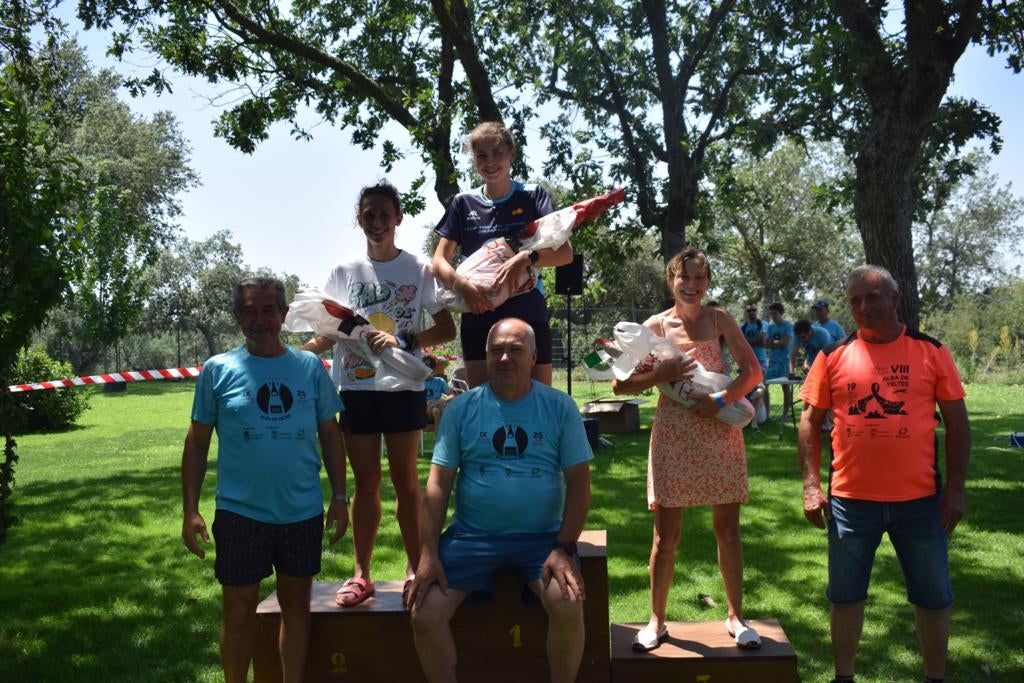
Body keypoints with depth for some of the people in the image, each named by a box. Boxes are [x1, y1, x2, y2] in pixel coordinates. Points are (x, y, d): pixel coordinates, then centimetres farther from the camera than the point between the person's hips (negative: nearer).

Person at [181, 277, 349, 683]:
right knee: (239, 610, 8)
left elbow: (330, 435, 7)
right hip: (240, 512, -1)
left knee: (296, 603, 14)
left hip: (303, 511, 2)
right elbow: (197, 442, 1)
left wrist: (340, 496, 3)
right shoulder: (218, 370, -1)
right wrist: (190, 510, -4)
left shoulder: (310, 366, 3)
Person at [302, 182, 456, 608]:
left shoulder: (418, 269, 0)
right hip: (356, 387, 2)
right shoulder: (344, 271, 6)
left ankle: (415, 569, 17)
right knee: (366, 482, 8)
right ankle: (361, 574, 16)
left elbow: (447, 330, -3)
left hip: (403, 388, -2)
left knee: (406, 480, 6)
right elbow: (328, 334, 8)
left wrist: (404, 341, -19)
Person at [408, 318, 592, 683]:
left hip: (542, 537, -1)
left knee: (569, 607, -25)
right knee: (425, 615, -14)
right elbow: (438, 483, 1)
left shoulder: (560, 407, 0)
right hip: (472, 536, 1)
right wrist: (429, 551, -8)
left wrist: (564, 547, -12)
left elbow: (578, 483, -1)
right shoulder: (461, 408, 1)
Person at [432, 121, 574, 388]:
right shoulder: (464, 203, 8)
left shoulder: (533, 196, 3)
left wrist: (527, 258, -24)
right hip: (479, 320, 1)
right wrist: (462, 285, -16)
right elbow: (439, 261, 5)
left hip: (530, 318, -1)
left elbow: (565, 252, -5)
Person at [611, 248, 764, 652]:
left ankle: (735, 616, 25)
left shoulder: (719, 320, 4)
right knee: (666, 534, 3)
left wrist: (721, 400, -15)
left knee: (728, 529, 8)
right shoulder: (655, 326, 1)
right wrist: (663, 374, -16)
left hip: (719, 432, 1)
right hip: (673, 434, -1)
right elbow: (620, 385, -1)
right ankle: (657, 621, 17)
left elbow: (752, 370, -1)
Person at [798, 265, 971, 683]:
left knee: (933, 598, 13)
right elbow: (810, 421, 4)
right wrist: (811, 486, -3)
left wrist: (955, 488, -4)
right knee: (846, 596, 12)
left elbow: (957, 422, 2)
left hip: (919, 499, 0)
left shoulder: (930, 351, -1)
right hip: (850, 499, 1)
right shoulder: (834, 357, 1)